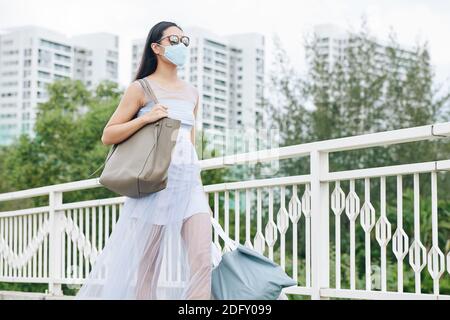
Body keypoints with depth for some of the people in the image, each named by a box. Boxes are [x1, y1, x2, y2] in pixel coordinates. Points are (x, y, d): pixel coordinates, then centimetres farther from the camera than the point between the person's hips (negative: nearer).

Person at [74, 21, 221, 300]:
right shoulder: (141, 89, 1)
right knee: (146, 264, 1)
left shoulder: (192, 92, 16)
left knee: (203, 259, -10)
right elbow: (108, 136, -1)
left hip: (190, 182, 5)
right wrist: (145, 118, -14)